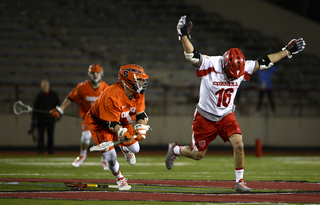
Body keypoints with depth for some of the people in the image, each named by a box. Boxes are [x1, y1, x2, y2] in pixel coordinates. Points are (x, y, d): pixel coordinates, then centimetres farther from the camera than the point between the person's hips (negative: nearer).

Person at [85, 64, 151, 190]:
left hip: (122, 120, 6)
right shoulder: (112, 96, -40)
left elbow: (141, 115, -11)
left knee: (135, 149, 4)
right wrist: (123, 134, -54)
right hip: (100, 122, -6)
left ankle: (124, 148, 43)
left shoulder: (138, 93, -18)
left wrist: (140, 130, -31)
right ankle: (120, 179, 14)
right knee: (110, 156, -16)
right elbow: (112, 123, -36)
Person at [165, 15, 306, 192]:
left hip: (226, 116, 3)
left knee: (238, 144, -18)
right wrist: (184, 36, -47)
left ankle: (239, 182, -3)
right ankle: (175, 149, 41)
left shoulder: (243, 68, -10)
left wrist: (288, 51, 2)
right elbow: (191, 55, -33)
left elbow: (264, 62, 0)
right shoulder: (210, 65, -23)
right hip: (205, 118, -3)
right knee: (197, 154, 8)